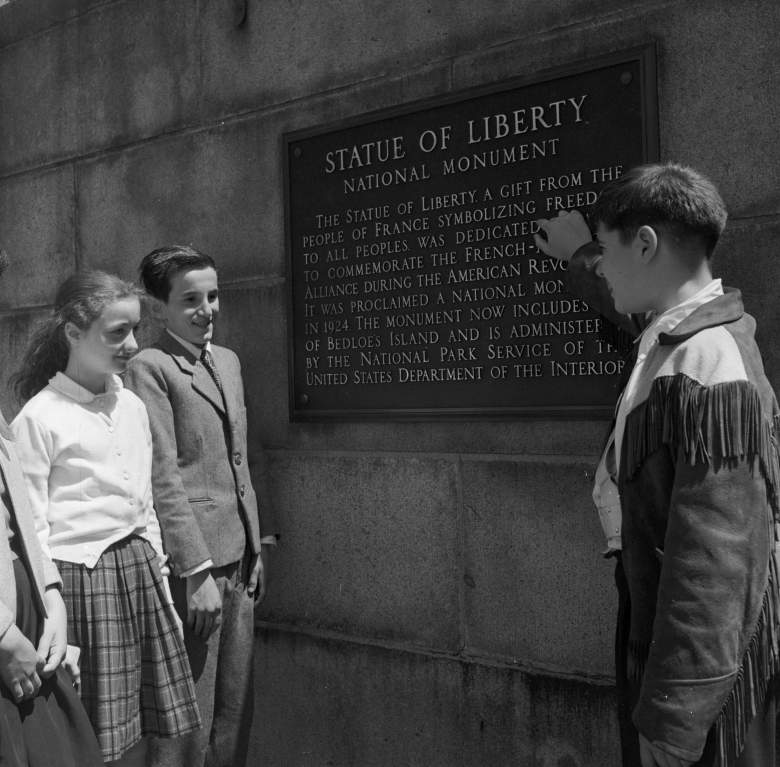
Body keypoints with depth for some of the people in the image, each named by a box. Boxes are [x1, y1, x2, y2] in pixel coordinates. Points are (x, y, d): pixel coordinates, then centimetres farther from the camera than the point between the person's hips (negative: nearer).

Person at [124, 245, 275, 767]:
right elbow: (163, 478, -14)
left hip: (238, 555, 8)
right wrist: (198, 571, -16)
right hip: (193, 560, -7)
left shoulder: (229, 361, 15)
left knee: (236, 708, 15)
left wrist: (256, 547, 16)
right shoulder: (150, 368, -10)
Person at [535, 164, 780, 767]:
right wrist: (575, 255, 41)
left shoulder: (711, 377, -26)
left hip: (708, 668, -9)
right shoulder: (698, 329, 3)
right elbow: (638, 308, 29)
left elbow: (711, 568, -28)